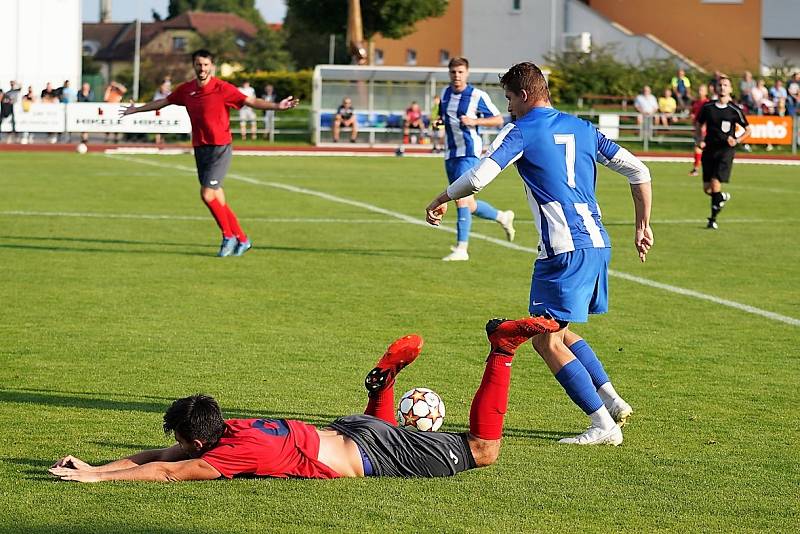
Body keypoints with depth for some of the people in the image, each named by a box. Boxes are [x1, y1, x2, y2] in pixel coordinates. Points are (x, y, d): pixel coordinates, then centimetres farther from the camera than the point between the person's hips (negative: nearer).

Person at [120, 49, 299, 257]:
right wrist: (136, 109, 33)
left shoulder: (222, 88, -10)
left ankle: (229, 236, 3)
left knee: (207, 194, -15)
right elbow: (163, 102, 23)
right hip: (200, 148, 6)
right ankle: (241, 240, 18)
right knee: (217, 199, 8)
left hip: (220, 148, -6)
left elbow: (251, 101, -16)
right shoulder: (186, 89, 7)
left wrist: (277, 106, -30)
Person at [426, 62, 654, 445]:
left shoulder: (520, 131, -3)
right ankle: (612, 400, 16)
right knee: (557, 330, 24)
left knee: (545, 340, -1)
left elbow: (478, 178, -14)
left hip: (564, 249, -8)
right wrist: (643, 226, 21)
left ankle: (603, 425, -6)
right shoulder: (581, 129, 16)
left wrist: (440, 201, 4)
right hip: (597, 244, 8)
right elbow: (638, 172, 14)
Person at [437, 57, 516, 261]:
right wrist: (439, 121, 6)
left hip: (469, 153, -7)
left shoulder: (477, 96, -7)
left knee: (461, 197, -18)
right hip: (451, 153, 7)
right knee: (468, 206, 11)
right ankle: (503, 217, 37)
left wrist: (474, 121, -17)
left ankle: (462, 248, -17)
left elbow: (498, 119, -3)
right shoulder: (445, 93, 11)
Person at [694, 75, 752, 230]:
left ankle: (713, 219, -6)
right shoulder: (707, 107, 5)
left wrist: (736, 140, -10)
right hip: (709, 149, 4)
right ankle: (722, 197, 37)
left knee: (715, 182, -17)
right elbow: (698, 125, 18)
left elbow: (748, 130, 7)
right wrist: (699, 139, 0)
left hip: (726, 150, -4)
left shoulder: (734, 110, -2)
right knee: (707, 188, 2)